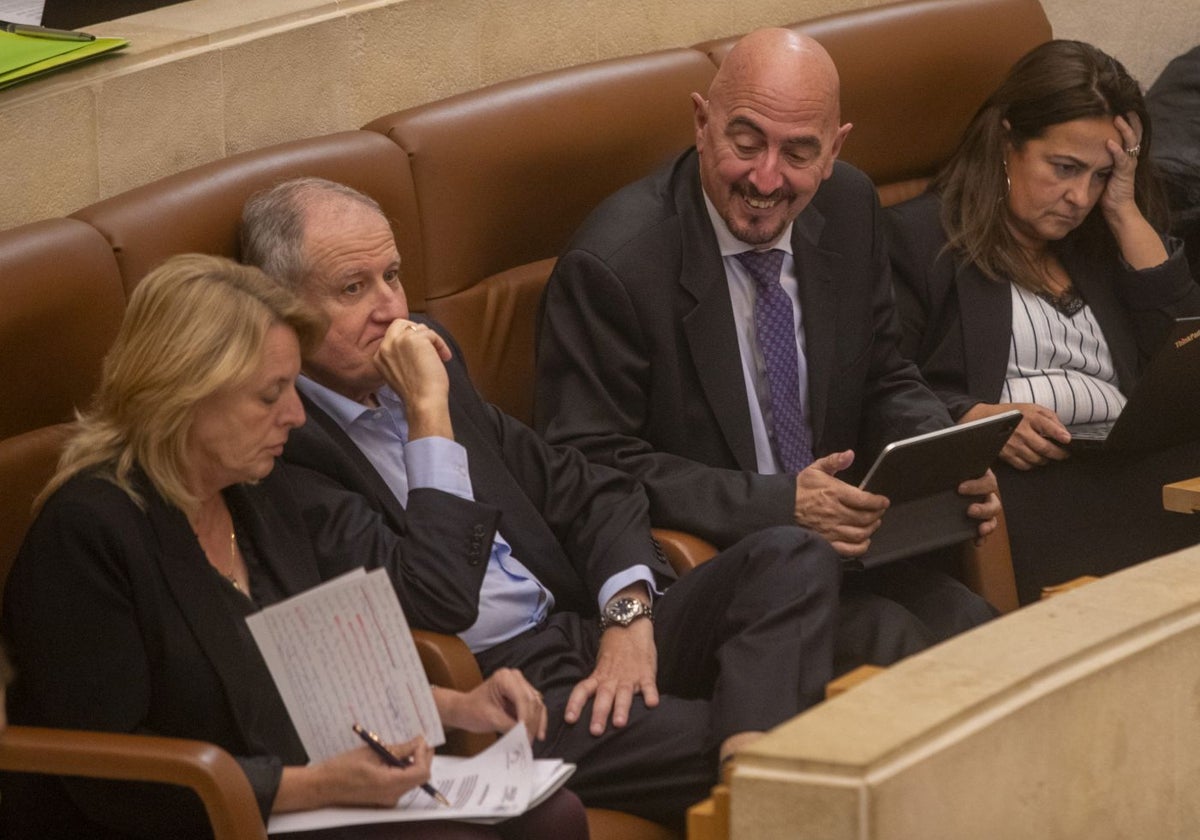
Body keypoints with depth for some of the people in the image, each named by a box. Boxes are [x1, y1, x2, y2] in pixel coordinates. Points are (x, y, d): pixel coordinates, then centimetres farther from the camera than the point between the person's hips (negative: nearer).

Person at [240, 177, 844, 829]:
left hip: (591, 631, 9)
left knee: (790, 559, -15)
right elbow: (443, 599, -20)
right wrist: (428, 411, -17)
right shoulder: (281, 447, -12)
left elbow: (587, 492, 18)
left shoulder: (424, 354, 14)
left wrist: (630, 613, -2)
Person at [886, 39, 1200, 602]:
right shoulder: (916, 238, 10)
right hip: (1014, 474, -6)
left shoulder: (1099, 243, 28)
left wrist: (1126, 213, 13)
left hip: (1135, 466, 6)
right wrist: (972, 418, -18)